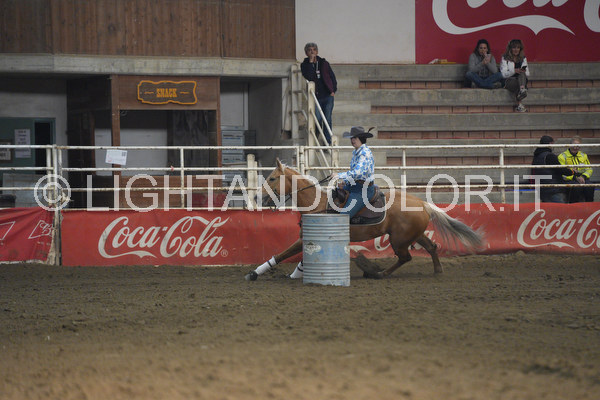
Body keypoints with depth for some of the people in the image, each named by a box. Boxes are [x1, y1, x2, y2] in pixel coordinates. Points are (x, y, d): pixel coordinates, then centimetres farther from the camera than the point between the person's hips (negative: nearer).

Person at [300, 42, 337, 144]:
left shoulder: (324, 63, 9)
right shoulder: (305, 65, 3)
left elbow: (332, 77, 15)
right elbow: (308, 77, -15)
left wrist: (333, 90, 4)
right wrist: (311, 62, -15)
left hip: (328, 96, 2)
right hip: (316, 97, -2)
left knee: (327, 120, 2)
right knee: (317, 119, -10)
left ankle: (328, 142, 6)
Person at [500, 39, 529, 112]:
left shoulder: (523, 59, 19)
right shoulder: (505, 59, 9)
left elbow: (527, 73, 14)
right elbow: (503, 74, -3)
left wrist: (524, 72, -12)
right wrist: (514, 71, -21)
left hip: (521, 79, 2)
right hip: (509, 81, -2)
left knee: (522, 74, -34)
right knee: (515, 82, -38)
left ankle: (522, 90, -64)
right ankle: (519, 104, -50)